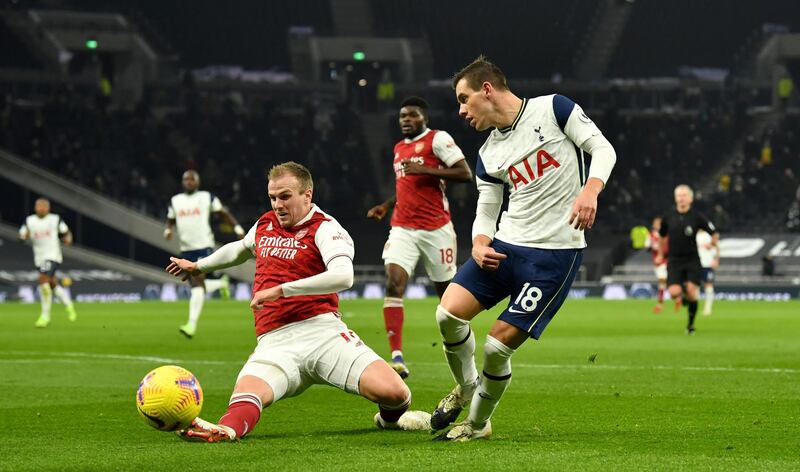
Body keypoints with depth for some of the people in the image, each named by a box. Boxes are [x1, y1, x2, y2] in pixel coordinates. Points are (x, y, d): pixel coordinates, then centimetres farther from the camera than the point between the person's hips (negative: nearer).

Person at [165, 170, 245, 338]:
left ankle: (192, 324, -21)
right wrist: (168, 230, -1)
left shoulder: (207, 198, 3)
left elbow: (223, 213, 10)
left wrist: (238, 228, 2)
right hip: (186, 249, 5)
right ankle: (221, 284, 40)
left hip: (204, 247, -5)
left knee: (197, 284, -17)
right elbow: (171, 220, 21)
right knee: (196, 285, 9)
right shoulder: (175, 201, 12)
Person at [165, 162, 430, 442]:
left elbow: (343, 276, -22)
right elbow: (240, 249, 44)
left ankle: (390, 418, 17)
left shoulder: (324, 228, -1)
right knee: (245, 398, -30)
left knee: (394, 393, -18)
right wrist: (199, 266, 59)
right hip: (274, 343, 4)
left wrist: (281, 290, -23)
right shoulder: (264, 224, 19)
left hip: (322, 331, -4)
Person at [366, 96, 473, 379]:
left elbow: (465, 174, -14)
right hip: (403, 229, 5)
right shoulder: (398, 148, 18)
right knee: (394, 283, -17)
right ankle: (397, 358, -25)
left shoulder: (438, 139, -5)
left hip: (436, 229, -5)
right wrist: (386, 206, 18)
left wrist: (425, 170, -19)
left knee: (447, 291, 6)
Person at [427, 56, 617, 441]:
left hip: (555, 253, -5)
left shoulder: (553, 109, -3)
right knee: (449, 313, -13)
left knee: (498, 346, -10)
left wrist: (590, 191, -23)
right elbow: (485, 213, 16)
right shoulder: (488, 155, 12)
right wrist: (479, 245, -6)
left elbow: (603, 149, -4)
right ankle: (466, 389, 15)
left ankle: (478, 423, 15)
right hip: (505, 245, 6)